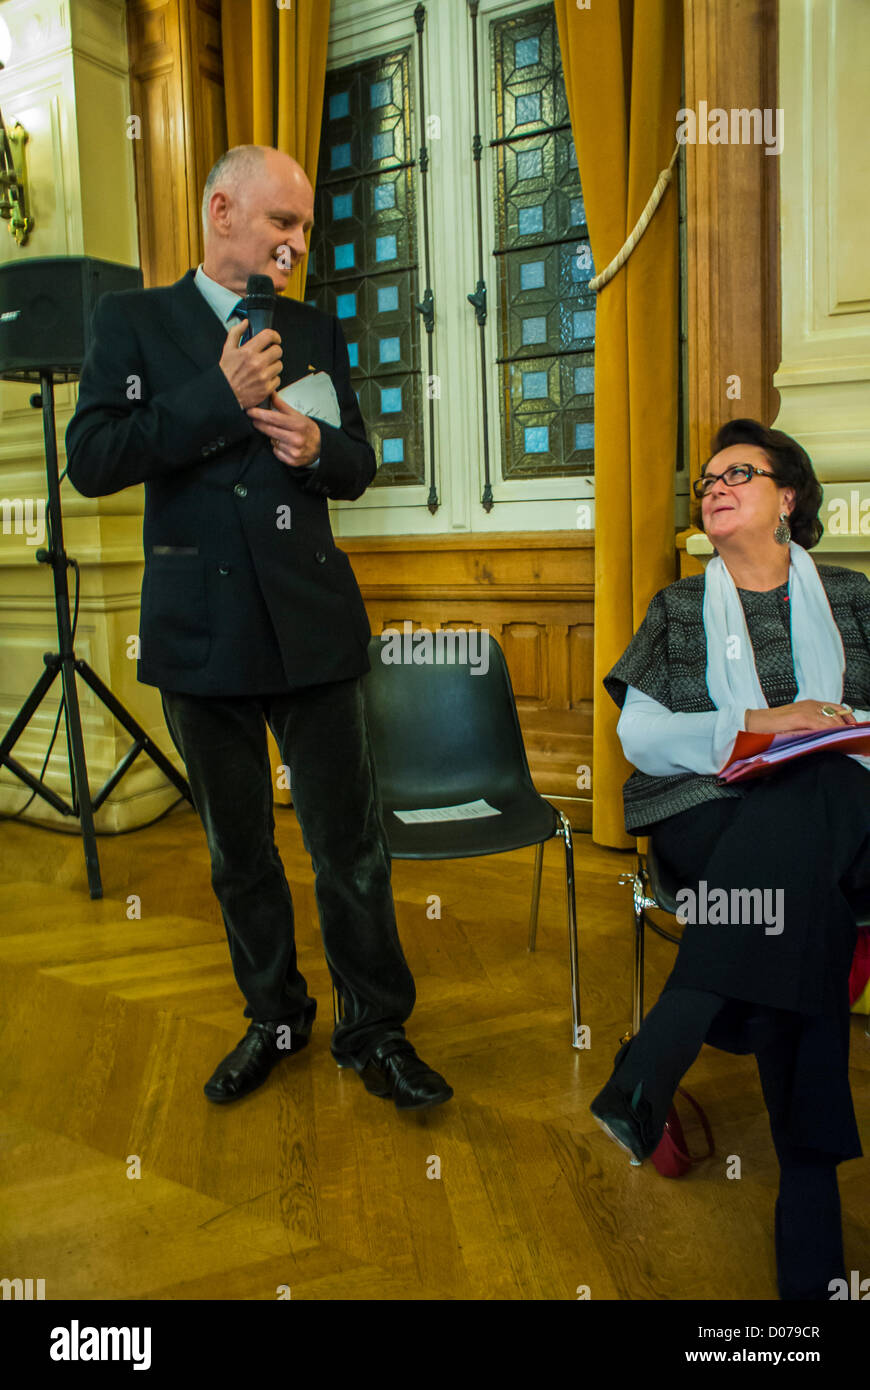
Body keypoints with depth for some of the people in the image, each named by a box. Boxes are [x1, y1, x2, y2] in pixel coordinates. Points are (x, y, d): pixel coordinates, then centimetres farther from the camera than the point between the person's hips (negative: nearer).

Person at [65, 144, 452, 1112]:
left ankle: (374, 1031, 21)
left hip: (311, 625, 1)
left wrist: (319, 447, -8)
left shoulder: (317, 331, 12)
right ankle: (274, 1018, 33)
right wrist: (220, 399, -16)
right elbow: (91, 460, -8)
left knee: (350, 846, 3)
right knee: (238, 851, 13)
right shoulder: (133, 320, 5)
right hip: (201, 632, 0)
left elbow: (359, 468, 15)